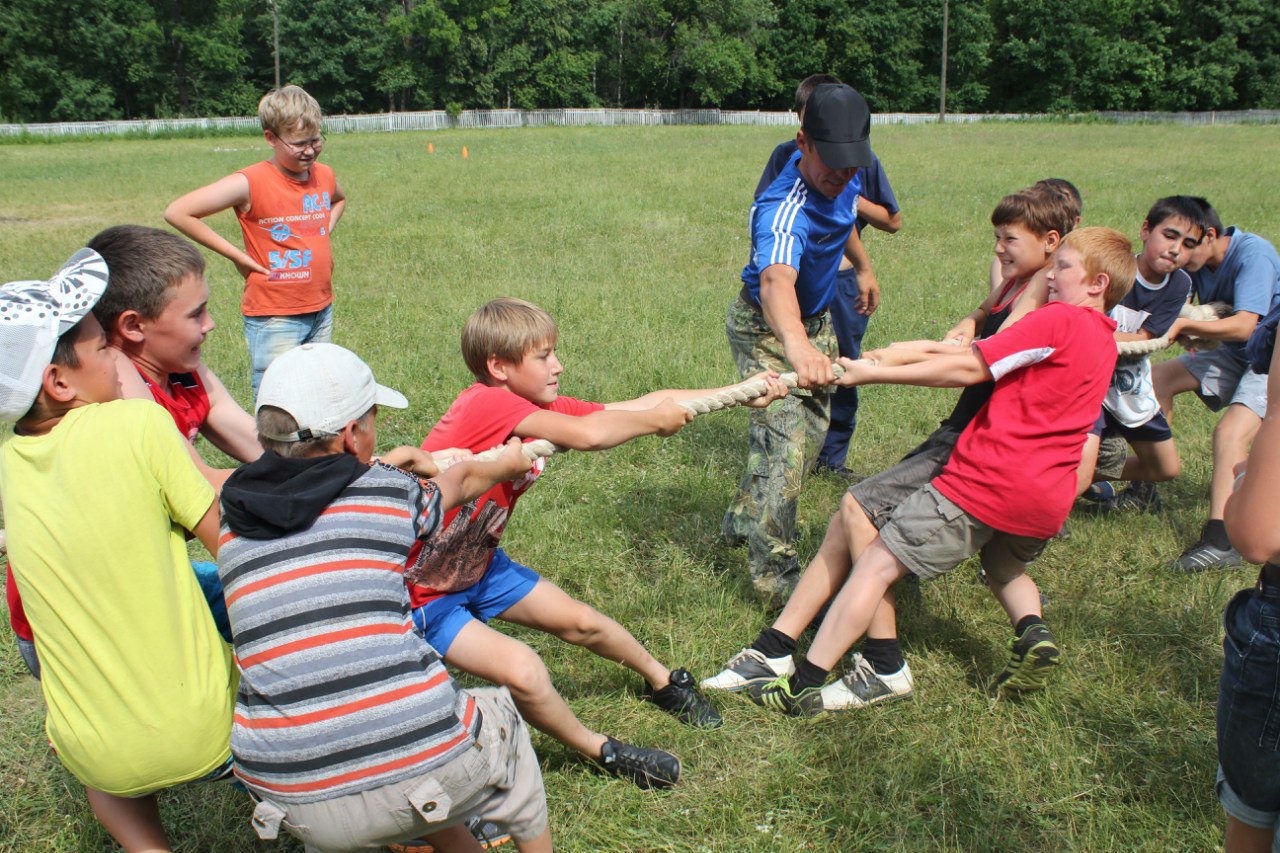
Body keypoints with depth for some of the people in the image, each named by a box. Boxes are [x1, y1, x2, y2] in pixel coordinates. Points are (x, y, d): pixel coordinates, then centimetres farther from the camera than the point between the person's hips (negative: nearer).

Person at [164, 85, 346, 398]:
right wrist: (238, 256, -15)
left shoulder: (324, 176, 3)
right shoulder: (251, 183, -15)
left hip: (322, 311, 6)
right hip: (273, 318, -6)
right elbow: (177, 213, -16)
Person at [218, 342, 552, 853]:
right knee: (499, 712, 29)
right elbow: (463, 479, 23)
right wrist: (510, 463, 44)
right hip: (418, 770, -3)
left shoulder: (232, 521, 4)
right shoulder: (389, 491, -1)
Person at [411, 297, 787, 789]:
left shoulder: (542, 409, -5)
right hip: (421, 590, -8)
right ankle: (602, 752, 5)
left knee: (580, 622, 15)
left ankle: (663, 681, 42)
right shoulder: (487, 403, -30)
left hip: (477, 565, 9)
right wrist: (658, 421, -23)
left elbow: (643, 405, -5)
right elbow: (587, 435, -43)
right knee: (522, 671, -22)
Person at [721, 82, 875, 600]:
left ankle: (743, 520, 37)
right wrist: (796, 343, -81)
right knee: (783, 444, -16)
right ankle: (775, 575, -6)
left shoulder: (840, 177, -15)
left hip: (817, 319, 9)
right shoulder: (785, 210, -40)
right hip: (766, 327, -8)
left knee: (811, 431, 19)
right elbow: (776, 280, -62)